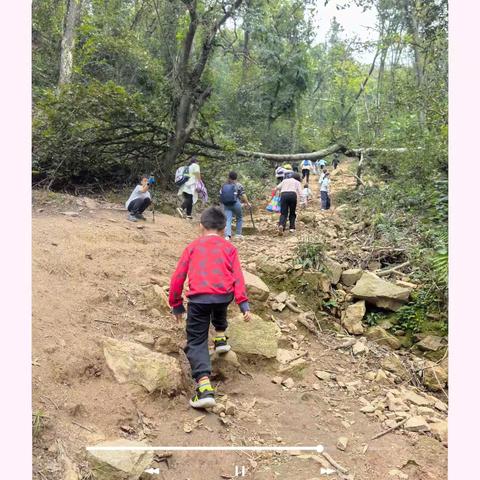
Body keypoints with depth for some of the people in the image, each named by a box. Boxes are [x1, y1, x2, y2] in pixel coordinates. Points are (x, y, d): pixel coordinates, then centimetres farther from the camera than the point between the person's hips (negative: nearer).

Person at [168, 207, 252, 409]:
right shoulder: (229, 248, 18)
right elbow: (237, 276, 5)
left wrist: (176, 304, 22)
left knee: (196, 341, 3)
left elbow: (178, 277, 14)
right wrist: (243, 303, 0)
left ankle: (204, 386, -12)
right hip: (224, 295, 2)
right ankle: (220, 337, 47)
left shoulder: (193, 246, 18)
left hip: (198, 298, -2)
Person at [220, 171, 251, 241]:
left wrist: (223, 204, 26)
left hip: (226, 205, 3)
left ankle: (227, 235, -17)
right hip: (236, 204, -3)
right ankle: (238, 234, 19)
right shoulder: (238, 185, 0)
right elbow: (243, 195, -6)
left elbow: (221, 195, 14)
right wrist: (247, 203, 2)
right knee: (239, 218, 17)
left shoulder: (224, 185, 11)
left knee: (228, 220, 0)